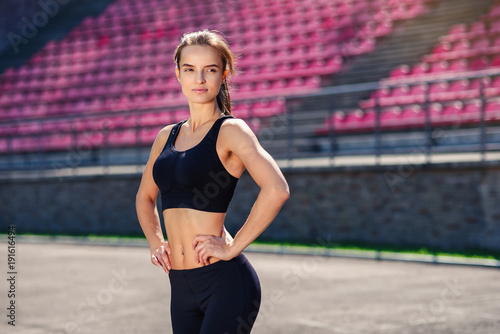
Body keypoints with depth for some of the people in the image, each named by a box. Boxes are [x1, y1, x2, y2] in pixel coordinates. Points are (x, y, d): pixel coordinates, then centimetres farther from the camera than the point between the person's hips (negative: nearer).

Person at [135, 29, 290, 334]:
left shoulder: (230, 131, -8)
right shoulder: (167, 136, 12)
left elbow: (277, 189, -23)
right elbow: (145, 197, 27)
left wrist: (232, 248, -19)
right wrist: (156, 242, 11)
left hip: (225, 281, -7)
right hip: (181, 286, 7)